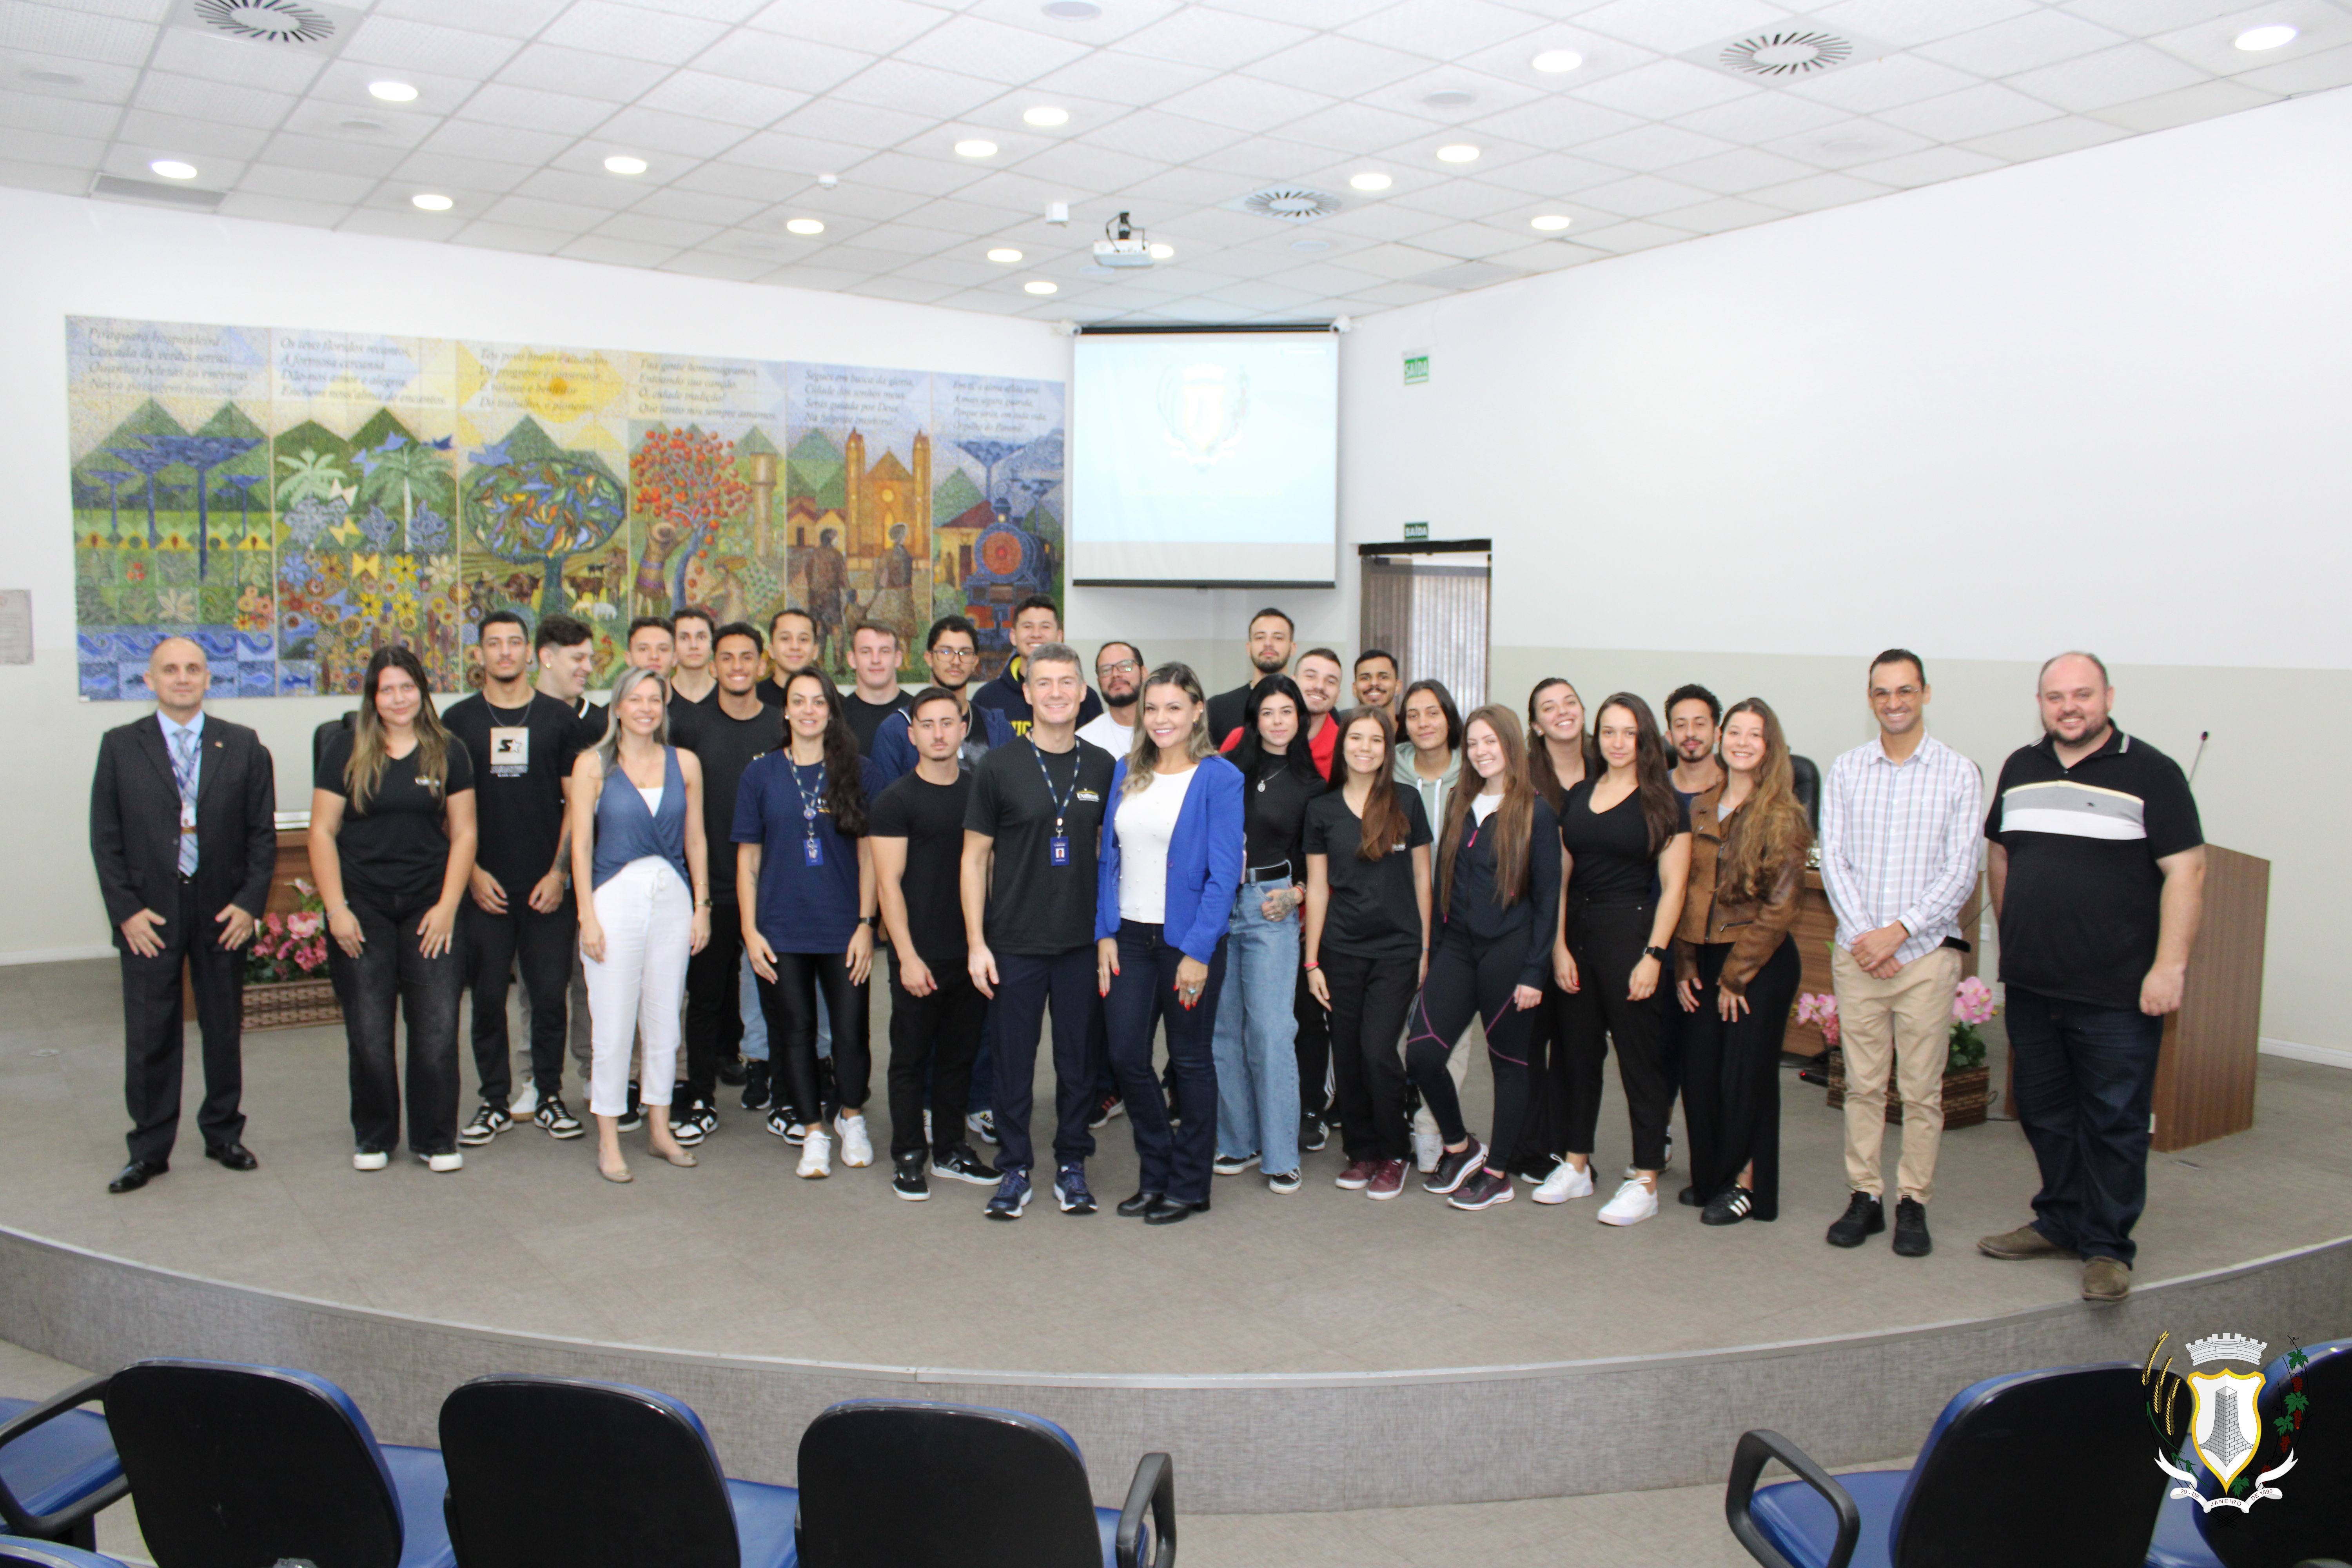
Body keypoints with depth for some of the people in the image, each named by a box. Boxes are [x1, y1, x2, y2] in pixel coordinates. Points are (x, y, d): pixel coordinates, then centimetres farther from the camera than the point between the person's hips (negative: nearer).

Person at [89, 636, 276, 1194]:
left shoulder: (243, 747, 4)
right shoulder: (120, 747, 2)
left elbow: (263, 833, 3)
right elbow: (106, 839, 1)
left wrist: (250, 903, -6)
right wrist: (126, 910, -7)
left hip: (223, 912, 1)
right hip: (148, 916, -1)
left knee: (225, 1029, 10)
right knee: (149, 1036, 4)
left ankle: (224, 1134, 25)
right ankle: (149, 1150, 15)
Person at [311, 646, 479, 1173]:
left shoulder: (449, 754, 6)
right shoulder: (346, 749, 3)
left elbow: (463, 834, 5)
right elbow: (322, 832, 2)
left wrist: (447, 906, -4)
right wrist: (336, 908, -6)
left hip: (428, 906, 0)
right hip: (363, 905, 0)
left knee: (437, 1026, -3)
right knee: (369, 1030, 3)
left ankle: (436, 1139, 11)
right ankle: (373, 1137, 21)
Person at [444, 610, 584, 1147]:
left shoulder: (559, 719, 6)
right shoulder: (459, 720, 7)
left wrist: (560, 872, -4)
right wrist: (472, 872, -4)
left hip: (548, 886, 0)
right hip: (485, 887, 0)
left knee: (550, 994, 2)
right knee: (488, 996, 5)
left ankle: (549, 1097, 16)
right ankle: (495, 1102, 17)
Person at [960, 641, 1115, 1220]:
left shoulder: (1102, 767, 5)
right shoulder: (999, 766, -3)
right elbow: (975, 856, -1)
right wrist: (976, 942, -6)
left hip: (1082, 944, 2)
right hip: (1014, 944, -2)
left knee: (1079, 1061, 9)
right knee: (1013, 1061, 5)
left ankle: (1071, 1166, 24)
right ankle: (1014, 1170, 20)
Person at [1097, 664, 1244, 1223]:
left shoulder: (1219, 778, -8)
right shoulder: (1127, 772, 8)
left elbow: (1224, 873, -11)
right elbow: (1110, 857, 10)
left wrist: (1199, 951, -15)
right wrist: (1105, 933, 2)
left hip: (1188, 938, -5)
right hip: (1130, 936, 5)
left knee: (1191, 1061, 7)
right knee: (1126, 1056, 5)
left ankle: (1189, 1187, 21)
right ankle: (1156, 1173, 24)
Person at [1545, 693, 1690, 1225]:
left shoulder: (1663, 802, -3)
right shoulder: (1578, 796, 10)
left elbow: (1673, 886, -7)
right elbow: (1562, 876, 8)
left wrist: (1654, 954, -14)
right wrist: (1559, 945, 0)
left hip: (1632, 930, -5)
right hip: (1578, 929, 5)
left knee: (1639, 1056, 0)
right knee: (1578, 1050, 11)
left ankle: (1645, 1180, 7)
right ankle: (1576, 1165, 23)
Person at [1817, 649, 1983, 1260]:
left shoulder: (1959, 773, 0)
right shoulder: (1846, 770, 7)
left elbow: (1961, 871, -5)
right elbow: (1833, 859, 3)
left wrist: (1899, 930, -13)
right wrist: (1863, 933, -9)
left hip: (1926, 951, -2)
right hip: (1856, 951, 2)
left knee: (1921, 1090, 3)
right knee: (1863, 1084, 7)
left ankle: (1914, 1204, 13)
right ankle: (1864, 1196, 17)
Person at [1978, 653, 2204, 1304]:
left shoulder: (2149, 773, -6)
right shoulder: (2020, 769, 11)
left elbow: (2185, 871, -10)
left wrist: (2170, 965, -16)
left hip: (2118, 992, -5)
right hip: (2031, 983, 5)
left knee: (2114, 1122, 1)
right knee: (2045, 1113, 15)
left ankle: (2108, 1247, 13)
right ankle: (2060, 1222, 30)